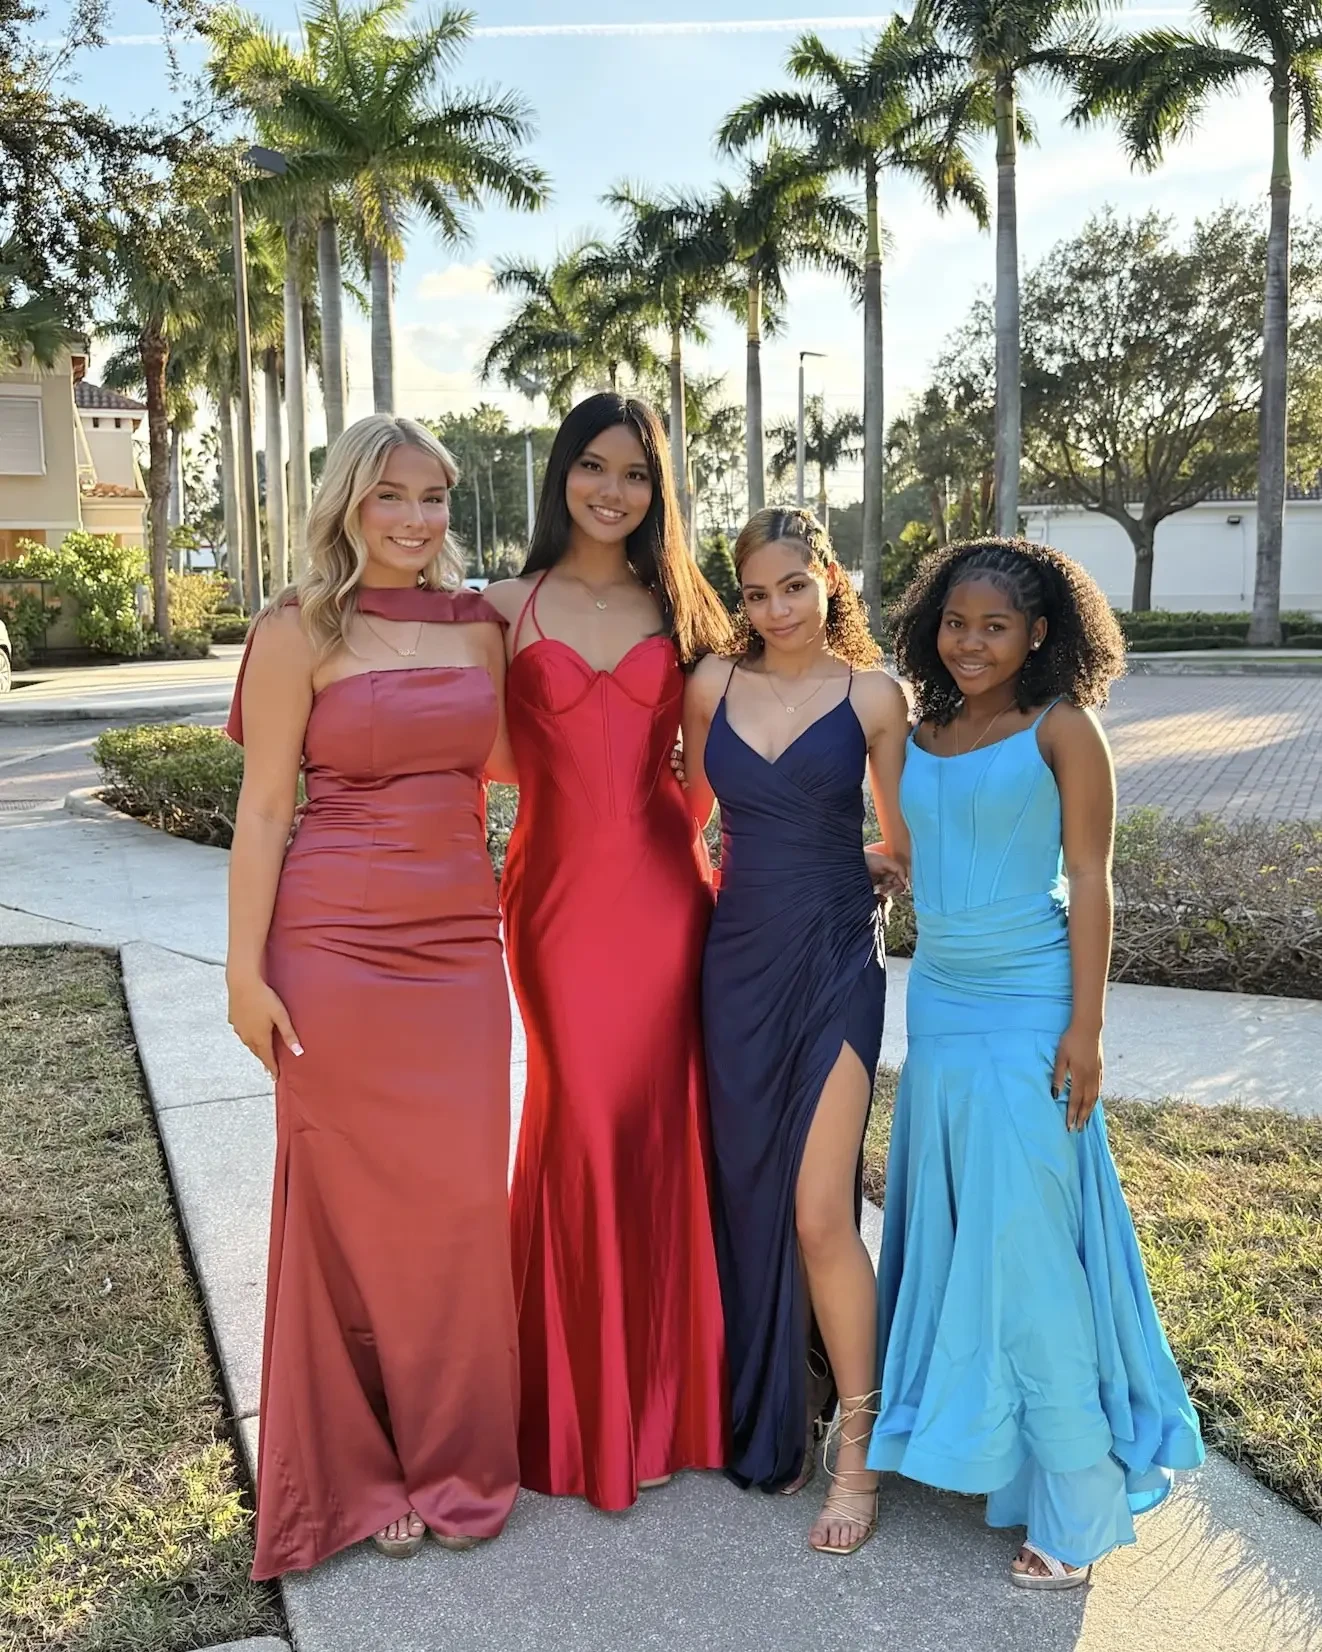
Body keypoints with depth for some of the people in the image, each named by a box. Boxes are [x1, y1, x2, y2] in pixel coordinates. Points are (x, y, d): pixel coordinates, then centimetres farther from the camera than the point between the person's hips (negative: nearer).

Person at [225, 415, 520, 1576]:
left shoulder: (479, 625, 9)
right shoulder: (299, 631, -3)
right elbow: (263, 809, -5)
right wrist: (247, 971, -9)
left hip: (462, 940, 4)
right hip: (338, 945, -4)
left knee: (465, 1197, 8)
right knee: (350, 1206, 6)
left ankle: (454, 1456, 29)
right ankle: (354, 1471, 26)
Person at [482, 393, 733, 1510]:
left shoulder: (677, 608, 10)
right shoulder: (508, 608, 4)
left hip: (664, 890, 2)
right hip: (558, 889, -1)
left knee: (662, 1126, 6)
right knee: (580, 1121, 3)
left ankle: (658, 1394, 25)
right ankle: (580, 1405, 23)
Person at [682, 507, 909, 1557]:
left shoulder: (871, 696, -2)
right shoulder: (714, 684, 5)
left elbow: (904, 845, 7)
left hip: (835, 962, -3)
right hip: (738, 958, 3)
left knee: (819, 1214, -7)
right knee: (750, 1196, 10)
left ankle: (858, 1445, 12)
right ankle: (773, 1415, 31)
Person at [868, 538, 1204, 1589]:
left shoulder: (1060, 729, -8)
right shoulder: (923, 734, 8)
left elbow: (1089, 879, -10)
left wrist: (1085, 1026, -13)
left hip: (1027, 1011, -6)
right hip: (940, 1002, 6)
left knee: (1027, 1245, -3)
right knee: (951, 1231, 14)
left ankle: (1075, 1502, 11)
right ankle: (968, 1435, 32)